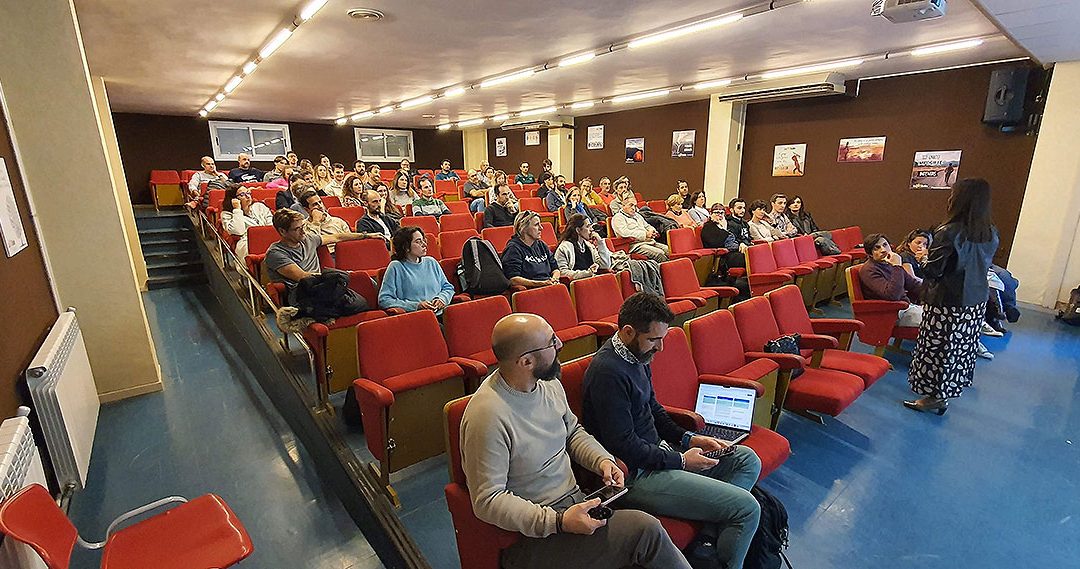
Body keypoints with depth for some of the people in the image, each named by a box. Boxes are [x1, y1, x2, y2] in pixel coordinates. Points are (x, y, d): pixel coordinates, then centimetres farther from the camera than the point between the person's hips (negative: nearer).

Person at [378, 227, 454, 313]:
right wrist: (416, 306, -12)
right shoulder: (396, 267, 1)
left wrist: (441, 298, 0)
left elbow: (448, 288, 23)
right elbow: (384, 300, -5)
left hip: (440, 315, 5)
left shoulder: (431, 262, 17)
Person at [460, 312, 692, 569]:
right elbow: (488, 501, -22)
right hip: (532, 532, -7)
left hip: (575, 501, 7)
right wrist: (558, 522, -27)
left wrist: (602, 460, -4)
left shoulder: (549, 383, 0)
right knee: (645, 529, -18)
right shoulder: (488, 416, -26)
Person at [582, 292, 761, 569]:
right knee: (747, 508, -12)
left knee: (748, 460, 13)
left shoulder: (637, 355, 5)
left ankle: (709, 536, 7)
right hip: (636, 474, -10)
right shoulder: (608, 371, -26)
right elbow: (625, 446, -24)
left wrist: (688, 438, 6)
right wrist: (680, 460, -13)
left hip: (657, 449, 10)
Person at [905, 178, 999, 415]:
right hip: (977, 301, 7)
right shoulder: (991, 233, 1)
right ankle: (946, 393, 32)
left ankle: (934, 397, 17)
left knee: (938, 348, 6)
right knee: (961, 347, 18)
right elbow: (984, 265, 13)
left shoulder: (949, 232, -21)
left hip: (947, 302, -7)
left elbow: (932, 271, -19)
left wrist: (923, 262, 1)